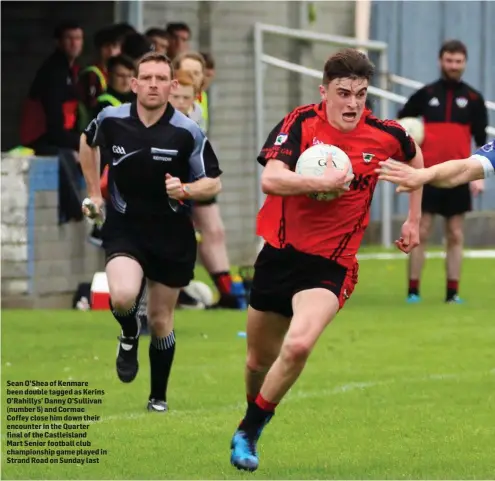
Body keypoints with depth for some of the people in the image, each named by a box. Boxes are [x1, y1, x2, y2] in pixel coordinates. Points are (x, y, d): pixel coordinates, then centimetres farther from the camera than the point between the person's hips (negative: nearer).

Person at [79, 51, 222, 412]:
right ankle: (129, 337, 10)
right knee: (123, 297, -26)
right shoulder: (111, 120, -6)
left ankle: (159, 396, 29)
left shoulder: (188, 132, -13)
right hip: (125, 226, 0)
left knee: (161, 321, 8)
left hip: (172, 234, 0)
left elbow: (213, 182, -4)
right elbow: (88, 142, 18)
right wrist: (94, 192, 17)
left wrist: (185, 190, -24)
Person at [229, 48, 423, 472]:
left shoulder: (385, 135, -5)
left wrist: (414, 220, 22)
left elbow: (415, 159, 20)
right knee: (259, 361, 14)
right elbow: (271, 179, -26)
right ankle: (253, 420, 46)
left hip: (330, 265, -1)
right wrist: (323, 182, -32)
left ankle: (248, 432, -7)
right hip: (279, 254, 1)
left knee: (298, 345, -27)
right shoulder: (300, 123, -11)